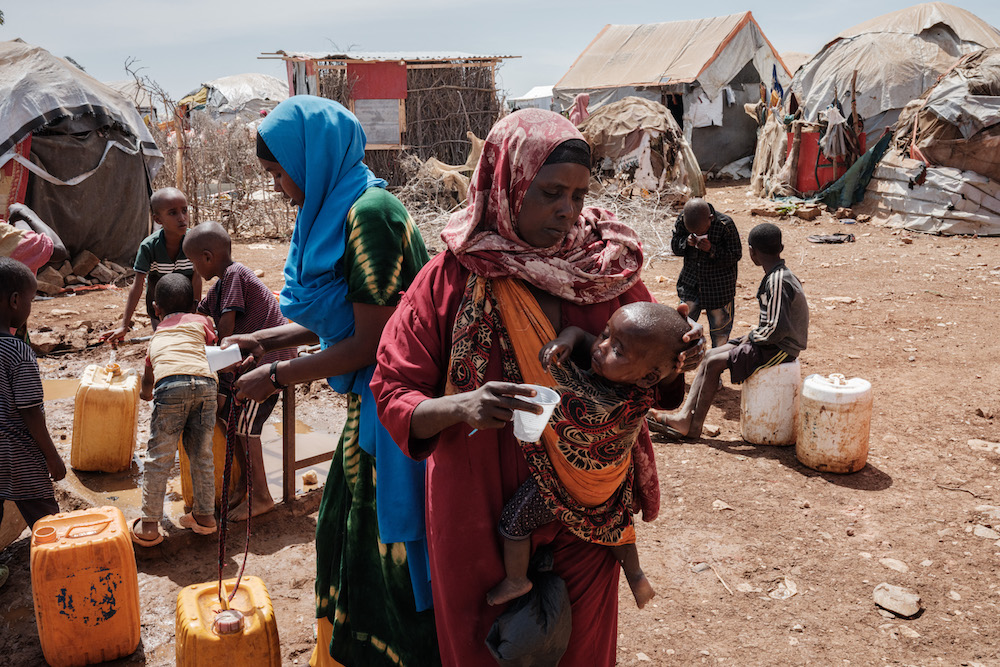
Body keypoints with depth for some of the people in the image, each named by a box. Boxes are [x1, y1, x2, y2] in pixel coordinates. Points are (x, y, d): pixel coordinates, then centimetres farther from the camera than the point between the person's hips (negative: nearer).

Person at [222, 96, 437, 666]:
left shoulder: (369, 213, -21)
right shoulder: (338, 209, 9)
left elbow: (369, 342, -21)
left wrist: (277, 377, -13)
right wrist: (264, 339, 9)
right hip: (370, 399, 10)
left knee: (390, 540, 5)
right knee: (344, 527, 21)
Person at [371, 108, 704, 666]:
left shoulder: (604, 268, -2)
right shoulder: (451, 277, -9)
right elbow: (395, 396, -9)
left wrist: (677, 357, -16)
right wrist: (461, 406, -28)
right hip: (484, 513, -2)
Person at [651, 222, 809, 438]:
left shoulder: (777, 281, -22)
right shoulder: (779, 275, 9)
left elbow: (777, 329, -27)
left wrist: (753, 337, -10)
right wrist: (754, 332, 5)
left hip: (780, 349, -10)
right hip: (773, 342, 10)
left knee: (714, 363, -14)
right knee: (709, 356, 2)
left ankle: (694, 426, -1)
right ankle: (684, 416, -4)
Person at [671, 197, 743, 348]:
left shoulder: (725, 224, -22)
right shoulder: (682, 220, -14)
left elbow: (735, 255, -14)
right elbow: (674, 246, -1)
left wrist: (712, 250, -30)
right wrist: (686, 243, -23)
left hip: (719, 284, -2)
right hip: (690, 280, 3)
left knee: (719, 322, 10)